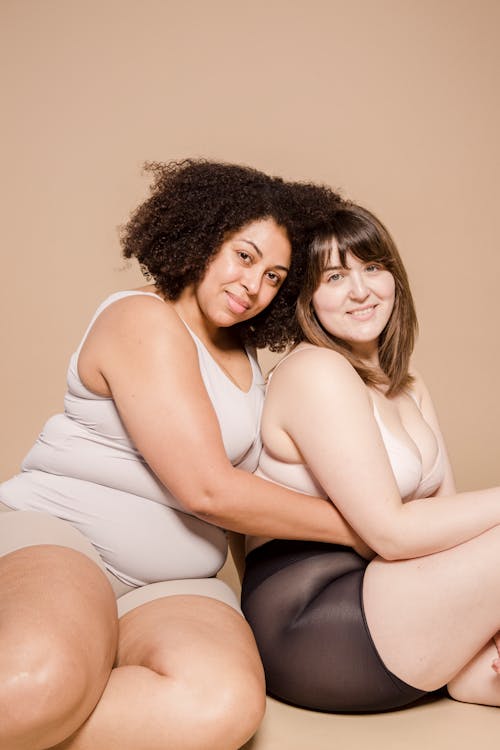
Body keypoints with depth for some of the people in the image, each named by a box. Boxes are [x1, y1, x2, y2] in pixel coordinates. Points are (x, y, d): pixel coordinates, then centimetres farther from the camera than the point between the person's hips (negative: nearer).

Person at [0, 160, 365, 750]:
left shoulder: (244, 355, 20)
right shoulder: (143, 319, -6)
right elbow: (208, 490, -13)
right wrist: (353, 527, -3)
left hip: (171, 583, 7)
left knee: (223, 702, -29)